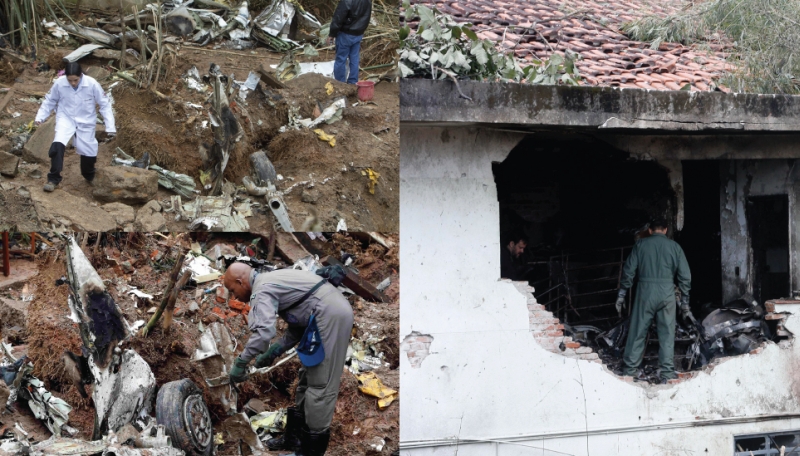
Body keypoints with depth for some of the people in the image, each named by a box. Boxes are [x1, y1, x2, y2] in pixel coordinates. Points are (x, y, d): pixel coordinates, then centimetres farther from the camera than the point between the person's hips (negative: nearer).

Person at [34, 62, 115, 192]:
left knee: (88, 151, 9)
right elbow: (49, 101, 0)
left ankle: (90, 177, 40)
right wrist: (40, 117, -11)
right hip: (66, 119, 0)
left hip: (85, 122, 1)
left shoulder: (92, 84, -20)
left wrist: (110, 127, -12)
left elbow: (104, 104, -10)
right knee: (57, 145, -24)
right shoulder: (59, 83, -17)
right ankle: (53, 179, -12)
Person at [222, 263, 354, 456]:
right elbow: (297, 324, 24)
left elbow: (263, 332, -26)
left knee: (320, 382, -5)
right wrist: (275, 351, 19)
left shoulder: (261, 290, -9)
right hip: (334, 310, 11)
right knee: (308, 377, 17)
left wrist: (240, 363, -14)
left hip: (329, 315, -11)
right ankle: (295, 438, 27)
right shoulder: (271, 281, 21)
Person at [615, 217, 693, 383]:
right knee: (667, 334, 5)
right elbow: (685, 276, 6)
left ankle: (629, 370, 6)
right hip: (667, 293, 0)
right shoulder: (674, 246, 8)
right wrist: (685, 303, 12)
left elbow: (629, 270, 2)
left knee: (637, 332, 5)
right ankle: (667, 372, 2)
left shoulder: (640, 244, 7)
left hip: (645, 292, 0)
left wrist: (621, 295, 8)